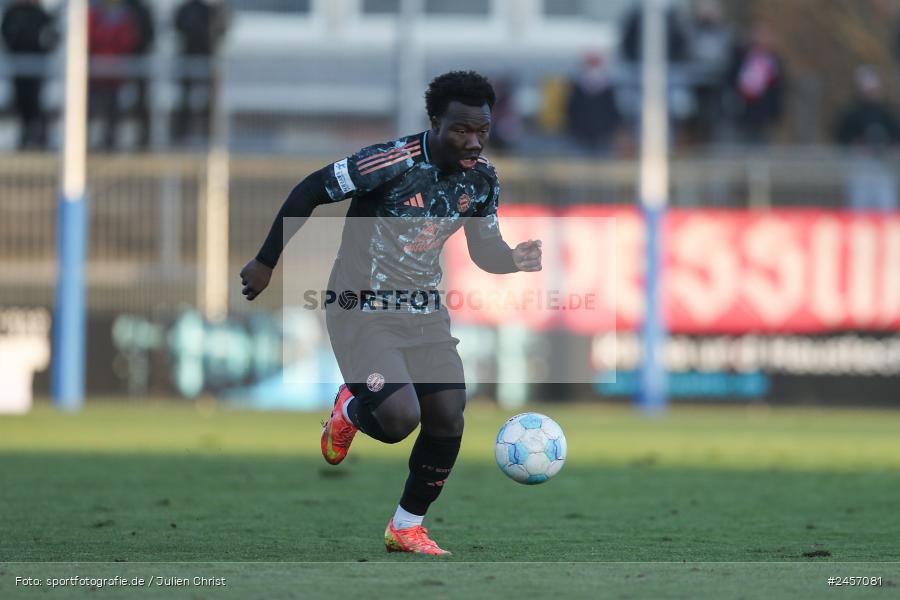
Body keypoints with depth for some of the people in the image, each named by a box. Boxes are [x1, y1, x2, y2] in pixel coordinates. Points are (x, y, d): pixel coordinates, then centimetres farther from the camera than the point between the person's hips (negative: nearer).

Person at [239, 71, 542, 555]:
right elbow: (309, 191, -15)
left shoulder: (482, 178, -3)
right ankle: (349, 410, 16)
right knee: (400, 418, -22)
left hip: (425, 312, 6)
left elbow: (484, 251, 8)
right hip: (362, 312, -6)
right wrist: (266, 262, -12)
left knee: (448, 422, 0)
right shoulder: (392, 162, -24)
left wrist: (516, 259, -16)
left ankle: (406, 528, 20)